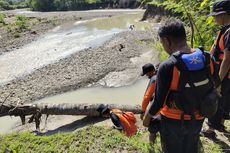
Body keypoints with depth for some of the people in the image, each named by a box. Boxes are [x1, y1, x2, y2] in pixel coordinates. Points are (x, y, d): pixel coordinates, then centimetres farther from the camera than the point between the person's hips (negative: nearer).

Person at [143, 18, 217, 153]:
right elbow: (211, 91, 1)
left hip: (173, 121, -4)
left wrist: (147, 117, -2)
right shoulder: (208, 59, -10)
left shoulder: (168, 67, -28)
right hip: (197, 119, 5)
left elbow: (159, 101, -21)